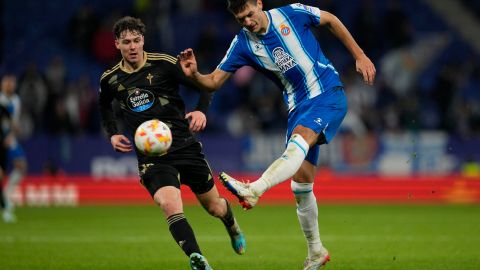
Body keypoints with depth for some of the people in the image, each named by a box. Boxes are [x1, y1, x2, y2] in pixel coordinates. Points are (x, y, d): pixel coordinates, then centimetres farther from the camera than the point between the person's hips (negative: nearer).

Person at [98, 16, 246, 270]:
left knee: (214, 207, 12)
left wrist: (201, 110, -18)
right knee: (169, 204, -28)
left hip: (184, 145, 0)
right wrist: (112, 134, 10)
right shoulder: (110, 80, 3)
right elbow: (104, 106, 26)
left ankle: (232, 226, 48)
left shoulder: (164, 64, -6)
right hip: (150, 156, 0)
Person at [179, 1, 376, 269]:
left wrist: (360, 56, 7)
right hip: (299, 105, 5)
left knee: (299, 140, -34)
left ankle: (253, 191, -54)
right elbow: (214, 82, -1)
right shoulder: (243, 44, -1)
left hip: (329, 94, -5)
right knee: (301, 185, 1)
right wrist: (195, 74, -24)